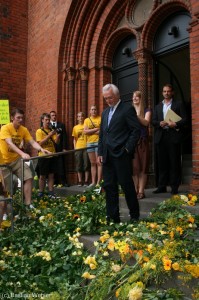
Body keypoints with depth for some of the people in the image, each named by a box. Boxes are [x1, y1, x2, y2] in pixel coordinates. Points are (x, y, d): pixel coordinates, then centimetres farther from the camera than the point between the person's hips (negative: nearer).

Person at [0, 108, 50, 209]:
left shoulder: (24, 129, -2)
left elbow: (33, 142, -10)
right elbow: (10, 143, -33)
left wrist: (41, 149, -31)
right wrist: (22, 153, -47)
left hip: (16, 159, 5)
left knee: (28, 177, -12)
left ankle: (28, 204, -7)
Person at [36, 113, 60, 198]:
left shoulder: (52, 130, 8)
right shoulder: (39, 131, -4)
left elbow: (56, 142, 1)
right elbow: (40, 143, -15)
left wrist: (58, 135, -18)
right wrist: (49, 135, -22)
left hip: (52, 155, 4)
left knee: (51, 175, 7)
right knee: (42, 176, 3)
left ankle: (51, 192, 12)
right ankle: (41, 193, 12)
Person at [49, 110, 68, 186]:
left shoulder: (61, 125, 12)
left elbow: (64, 137, 6)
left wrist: (64, 148, -2)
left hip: (60, 148, 0)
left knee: (61, 165, -3)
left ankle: (63, 181, -1)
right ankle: (55, 181, 8)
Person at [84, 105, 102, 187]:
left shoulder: (101, 119, 2)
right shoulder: (87, 120, 14)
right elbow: (85, 131, 2)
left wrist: (91, 131, -9)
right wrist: (96, 129, -8)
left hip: (99, 142, -4)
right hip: (89, 143, 4)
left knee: (98, 162, -6)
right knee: (92, 163, 7)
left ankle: (98, 182, -3)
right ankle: (93, 182, 11)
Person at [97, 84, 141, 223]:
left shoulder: (127, 108, -2)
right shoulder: (105, 112, 19)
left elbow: (136, 130, -9)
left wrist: (127, 149, -13)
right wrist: (100, 153, 12)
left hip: (121, 155, -7)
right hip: (107, 156, 7)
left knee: (127, 185, 0)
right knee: (109, 186, 7)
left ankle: (135, 216, 15)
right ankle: (113, 217, 16)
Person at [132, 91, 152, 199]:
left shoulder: (146, 111, 8)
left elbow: (146, 122, -9)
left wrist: (136, 115, -20)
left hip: (142, 141, -2)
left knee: (143, 167, -2)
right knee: (134, 167, -3)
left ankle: (141, 191, 1)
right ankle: (135, 190, 4)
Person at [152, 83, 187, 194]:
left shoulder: (179, 104, 8)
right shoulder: (158, 106, 19)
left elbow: (184, 119, 0)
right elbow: (153, 121, 11)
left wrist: (175, 124, -18)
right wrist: (160, 123, -9)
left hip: (173, 136, -3)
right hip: (161, 137, 4)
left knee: (174, 162, -1)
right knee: (162, 162, 6)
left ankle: (174, 187, 5)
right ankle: (162, 186, 12)